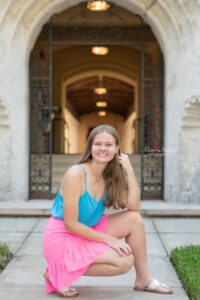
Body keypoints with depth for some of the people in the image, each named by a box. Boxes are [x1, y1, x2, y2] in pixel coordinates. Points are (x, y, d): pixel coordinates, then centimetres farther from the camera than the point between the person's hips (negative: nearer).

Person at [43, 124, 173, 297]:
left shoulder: (108, 177, 3)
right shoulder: (76, 174, -21)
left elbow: (134, 206, -8)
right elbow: (71, 224, -21)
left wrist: (128, 170, -10)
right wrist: (109, 239, -17)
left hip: (87, 233, 8)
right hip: (62, 239, -7)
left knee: (134, 219, -5)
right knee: (125, 261, -19)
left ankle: (144, 279, 8)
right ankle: (59, 274, -8)